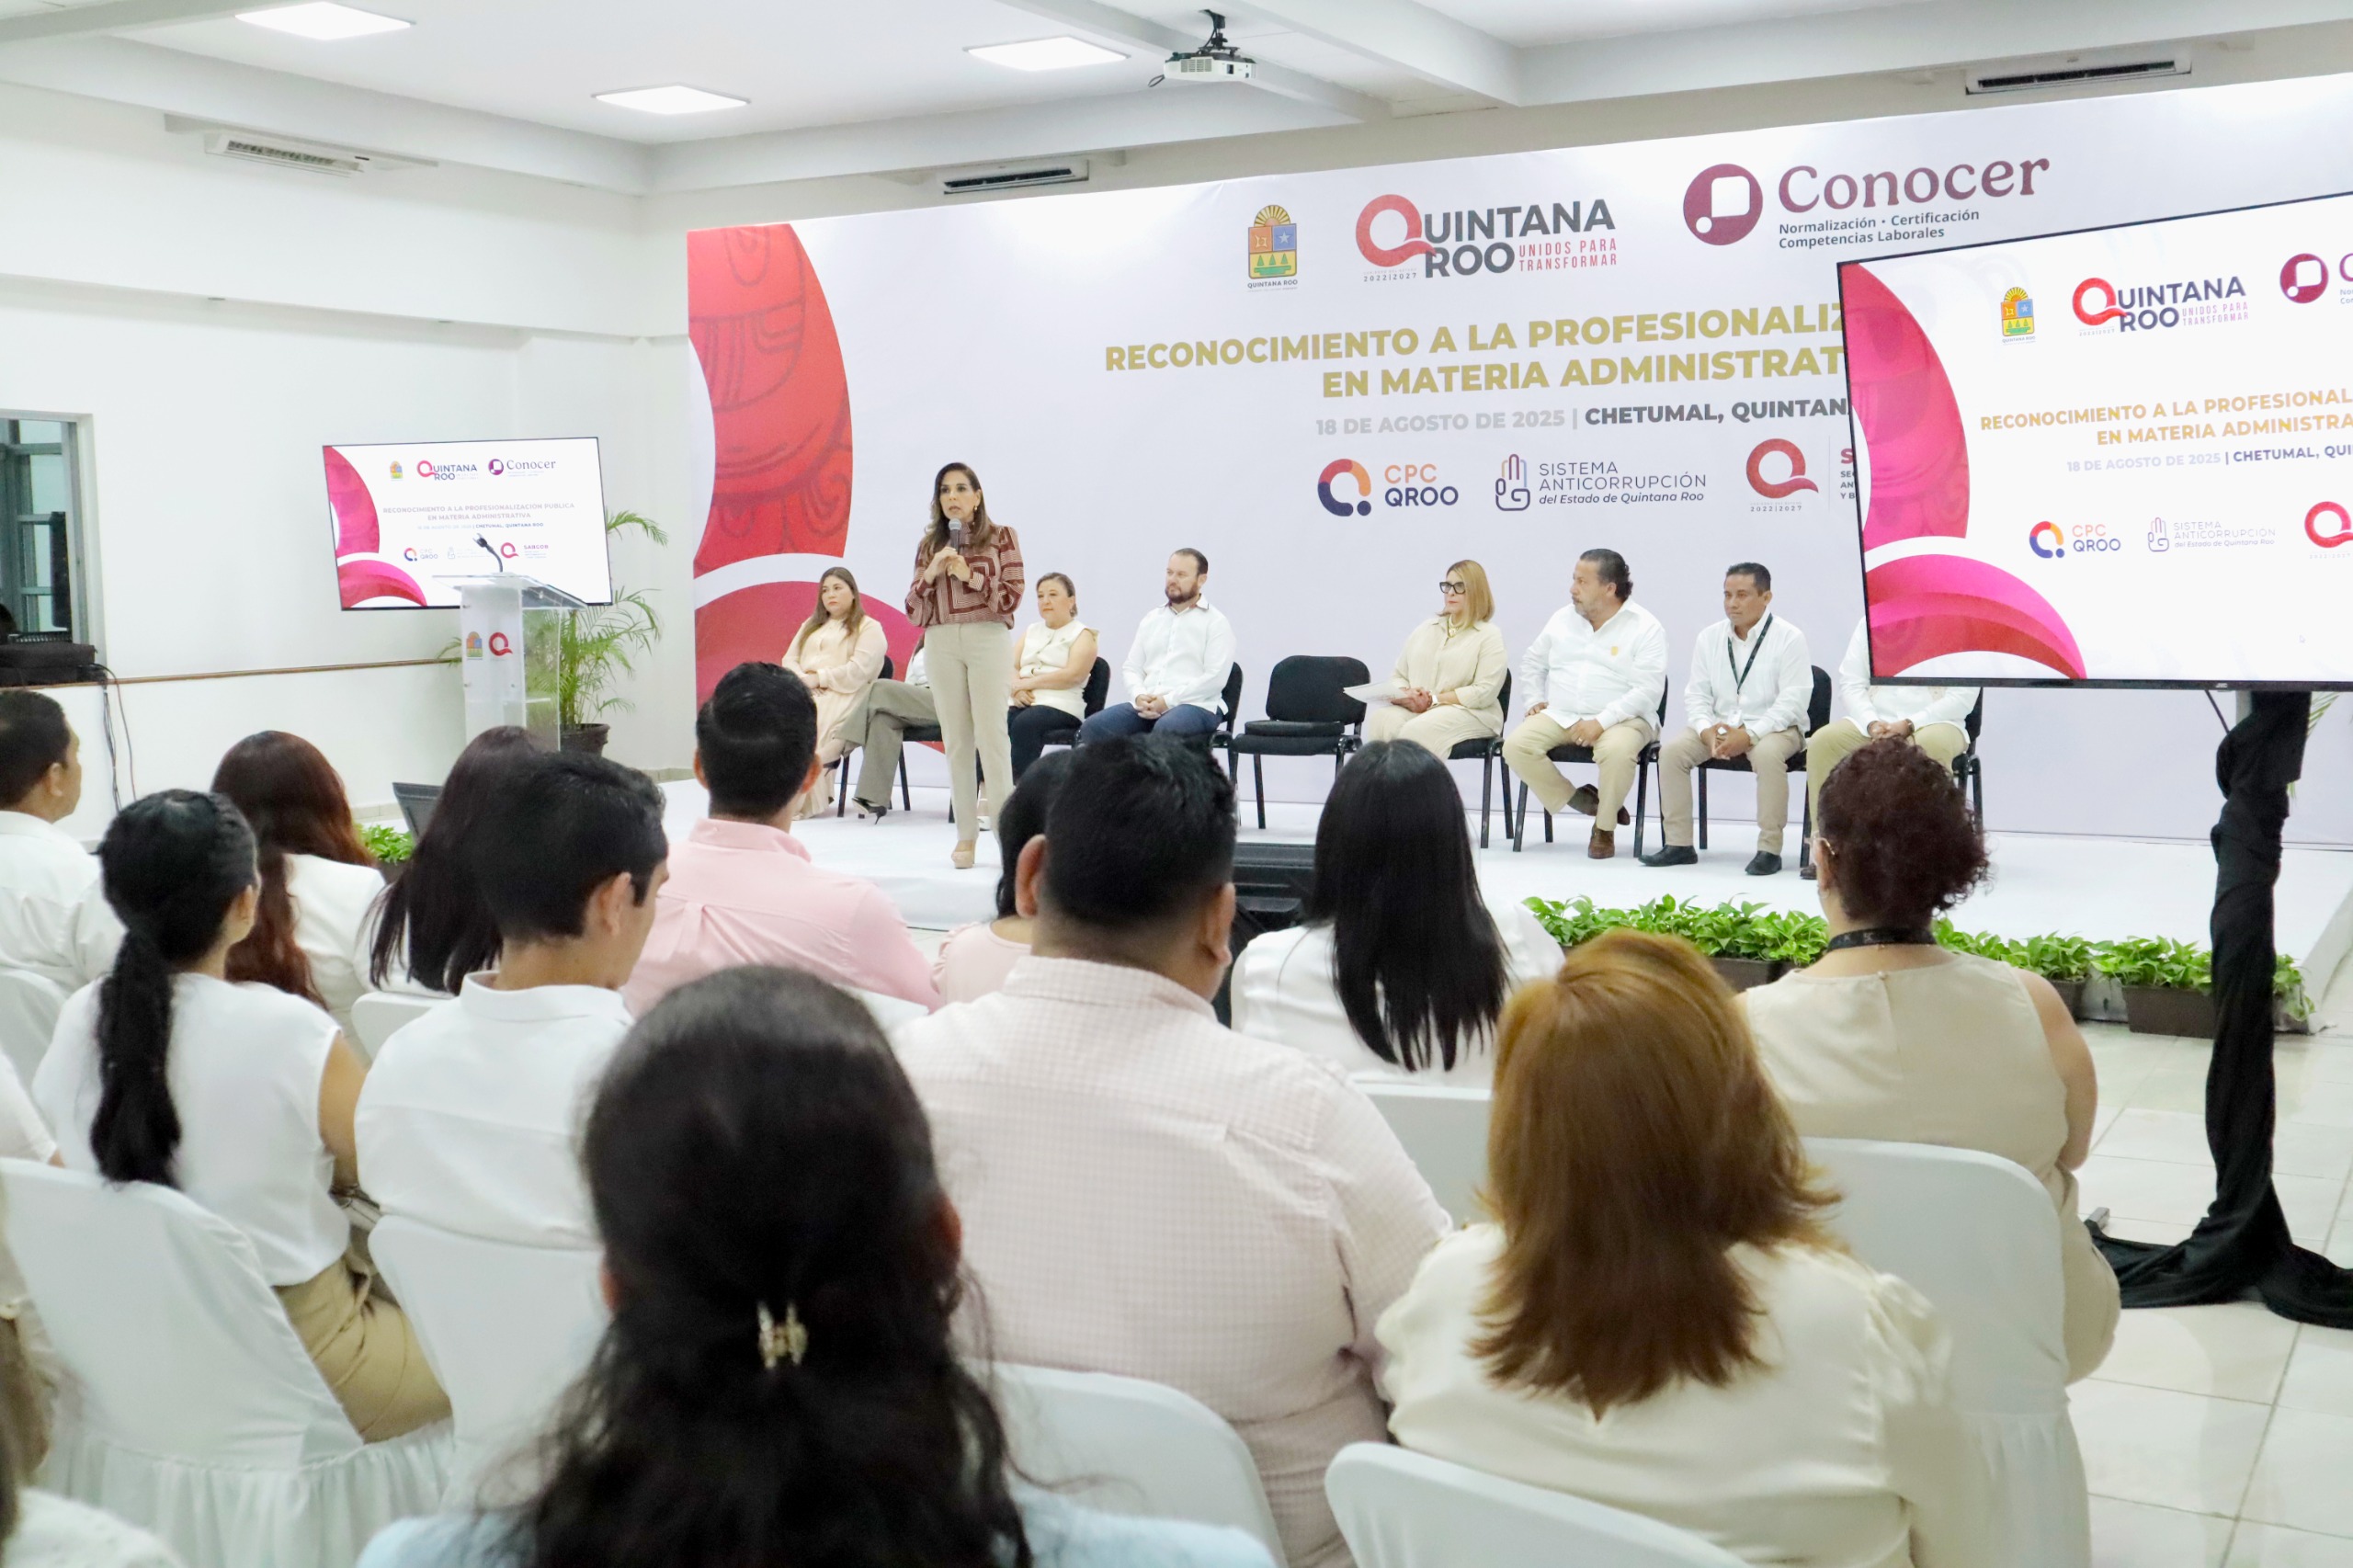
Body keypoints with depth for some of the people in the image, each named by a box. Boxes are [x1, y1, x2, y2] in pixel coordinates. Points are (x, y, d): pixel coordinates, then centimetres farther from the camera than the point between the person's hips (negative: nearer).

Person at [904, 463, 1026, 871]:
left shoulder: (1001, 536, 6)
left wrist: (971, 577, -11)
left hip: (988, 639, -3)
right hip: (941, 643, 3)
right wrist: (931, 573, -5)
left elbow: (1012, 597, -1)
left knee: (991, 734, -8)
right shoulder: (929, 544, 14)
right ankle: (966, 834, 5)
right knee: (955, 739, 1)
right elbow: (913, 611, 11)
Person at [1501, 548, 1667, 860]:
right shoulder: (1562, 619, 12)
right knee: (1516, 745, -23)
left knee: (1617, 751, -38)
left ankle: (1605, 827, -12)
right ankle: (1574, 799, -2)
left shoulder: (1645, 627, -5)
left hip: (1620, 718, -4)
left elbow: (1648, 690, -14)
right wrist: (1535, 700, 9)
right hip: (1559, 716, 4)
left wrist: (1600, 722, -23)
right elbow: (1532, 664, 26)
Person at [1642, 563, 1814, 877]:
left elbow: (1792, 701, -14)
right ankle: (1679, 844, -12)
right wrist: (1707, 730, -15)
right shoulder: (1709, 638, 8)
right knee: (1672, 750, -19)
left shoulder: (1789, 638, -7)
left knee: (1767, 754, -37)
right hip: (1719, 725, 5)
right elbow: (1696, 694, 7)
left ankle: (1770, 848, -26)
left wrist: (1748, 735, -24)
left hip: (1772, 727, -4)